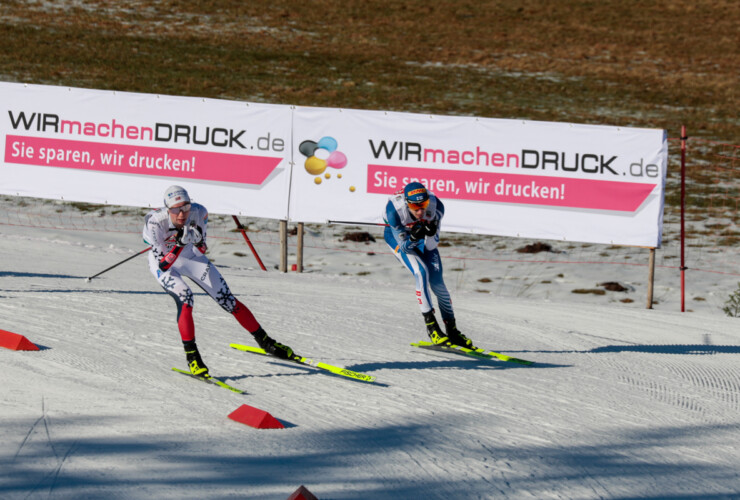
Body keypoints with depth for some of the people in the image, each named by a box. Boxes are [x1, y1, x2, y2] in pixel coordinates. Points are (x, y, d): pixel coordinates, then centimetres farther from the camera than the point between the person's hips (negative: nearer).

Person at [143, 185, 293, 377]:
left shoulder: (198, 213, -25)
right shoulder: (155, 222, -35)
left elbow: (201, 249, -9)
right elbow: (163, 265, -34)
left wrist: (199, 240, -32)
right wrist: (179, 242, -47)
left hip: (190, 258, 3)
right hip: (163, 264, -3)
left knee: (227, 299, 1)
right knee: (184, 297, -30)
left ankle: (265, 342, 17)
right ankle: (192, 357, -20)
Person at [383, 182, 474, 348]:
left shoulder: (436, 206, -31)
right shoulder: (394, 210, -37)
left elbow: (431, 246, -25)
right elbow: (405, 246, -28)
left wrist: (431, 234, -46)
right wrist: (414, 237, -48)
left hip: (422, 237, 3)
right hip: (396, 236, -3)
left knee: (437, 281, -9)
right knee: (421, 272, -24)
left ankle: (452, 330, 1)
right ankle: (431, 326, -18)